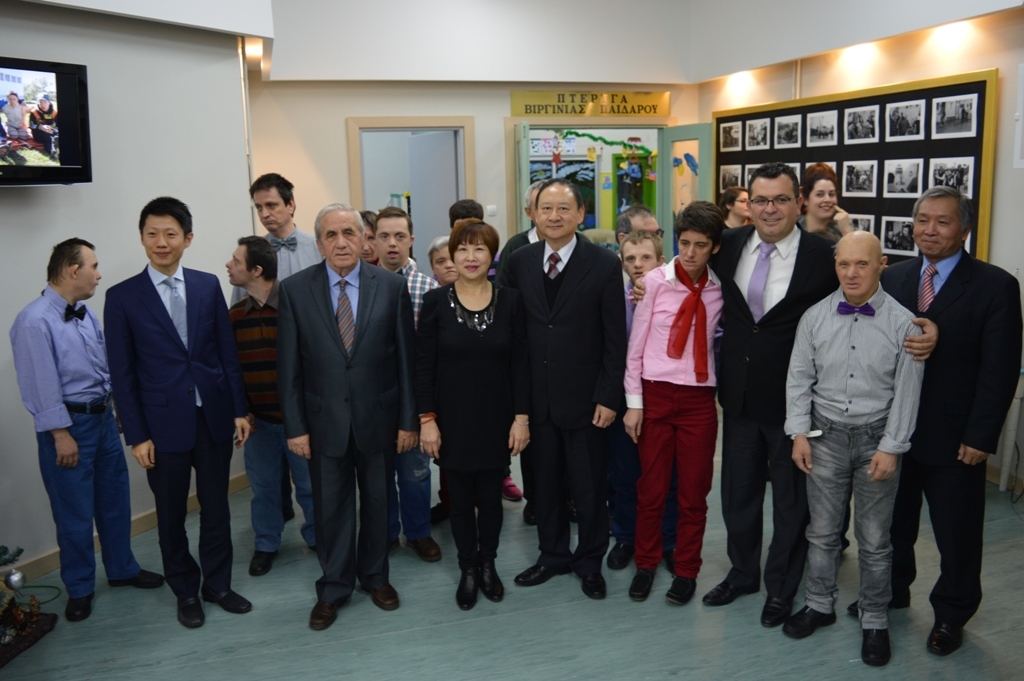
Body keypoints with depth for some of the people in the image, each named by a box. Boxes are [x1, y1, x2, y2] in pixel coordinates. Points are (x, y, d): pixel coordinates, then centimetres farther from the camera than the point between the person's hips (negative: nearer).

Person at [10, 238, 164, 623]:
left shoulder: (86, 314, 6)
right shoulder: (35, 321, -18)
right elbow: (41, 385, -19)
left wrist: (116, 406, 14)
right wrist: (61, 434, -17)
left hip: (103, 417, 7)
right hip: (69, 423, -7)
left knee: (115, 500, 17)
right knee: (75, 512, 6)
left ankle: (122, 569, 35)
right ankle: (79, 589, 23)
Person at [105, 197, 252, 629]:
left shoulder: (208, 286, 3)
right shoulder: (122, 297, -4)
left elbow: (228, 352, 5)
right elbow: (122, 373, -4)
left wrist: (239, 410, 3)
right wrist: (136, 435, -6)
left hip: (213, 416, 2)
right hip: (164, 423, -2)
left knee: (216, 508, 12)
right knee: (172, 515, 12)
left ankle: (218, 585, 30)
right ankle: (185, 592, 30)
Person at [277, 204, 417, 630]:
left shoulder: (391, 286, -4)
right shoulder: (295, 290, -4)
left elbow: (406, 358, -2)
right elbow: (289, 365, -3)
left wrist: (409, 419, -3)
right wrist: (295, 426, -5)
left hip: (378, 416, 1)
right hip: (324, 419, 0)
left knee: (377, 501, 15)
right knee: (330, 507, 10)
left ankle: (375, 576, 36)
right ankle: (333, 588, 29)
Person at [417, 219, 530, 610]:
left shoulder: (509, 301, -2)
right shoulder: (436, 302, -5)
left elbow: (520, 364, -1)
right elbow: (423, 366, -4)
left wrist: (522, 417, -5)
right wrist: (426, 419, -8)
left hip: (496, 421, 1)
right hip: (452, 421, 0)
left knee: (491, 499, 11)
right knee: (461, 501, 11)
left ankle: (488, 566, 33)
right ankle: (468, 570, 30)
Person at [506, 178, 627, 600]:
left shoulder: (604, 264, -7)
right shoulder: (519, 262, 3)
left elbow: (615, 338, -7)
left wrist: (608, 397, -10)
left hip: (584, 397, -3)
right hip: (536, 396, 3)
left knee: (589, 486, 9)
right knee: (545, 482, 14)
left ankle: (589, 561, 29)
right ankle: (553, 555, 33)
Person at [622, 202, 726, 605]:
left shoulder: (719, 290, 0)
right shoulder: (655, 281, -5)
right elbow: (635, 345, -2)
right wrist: (633, 401, -4)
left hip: (699, 399, 1)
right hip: (655, 394, -1)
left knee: (693, 492, 10)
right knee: (651, 488, 10)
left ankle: (686, 571, 26)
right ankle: (646, 564, 29)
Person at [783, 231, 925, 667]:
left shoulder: (902, 323, -9)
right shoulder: (815, 317, -2)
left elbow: (907, 391, -7)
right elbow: (799, 378, 3)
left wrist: (891, 448, -9)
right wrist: (799, 434, -1)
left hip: (876, 438, -2)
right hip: (825, 435, 2)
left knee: (874, 538, 9)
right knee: (822, 531, 14)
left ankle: (875, 620, 26)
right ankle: (820, 605, 32)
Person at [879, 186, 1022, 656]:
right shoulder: (892, 279, 3)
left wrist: (979, 437, -14)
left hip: (954, 438, -3)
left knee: (957, 534, 12)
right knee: (892, 520, 18)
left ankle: (950, 616, 31)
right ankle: (891, 592, 39)